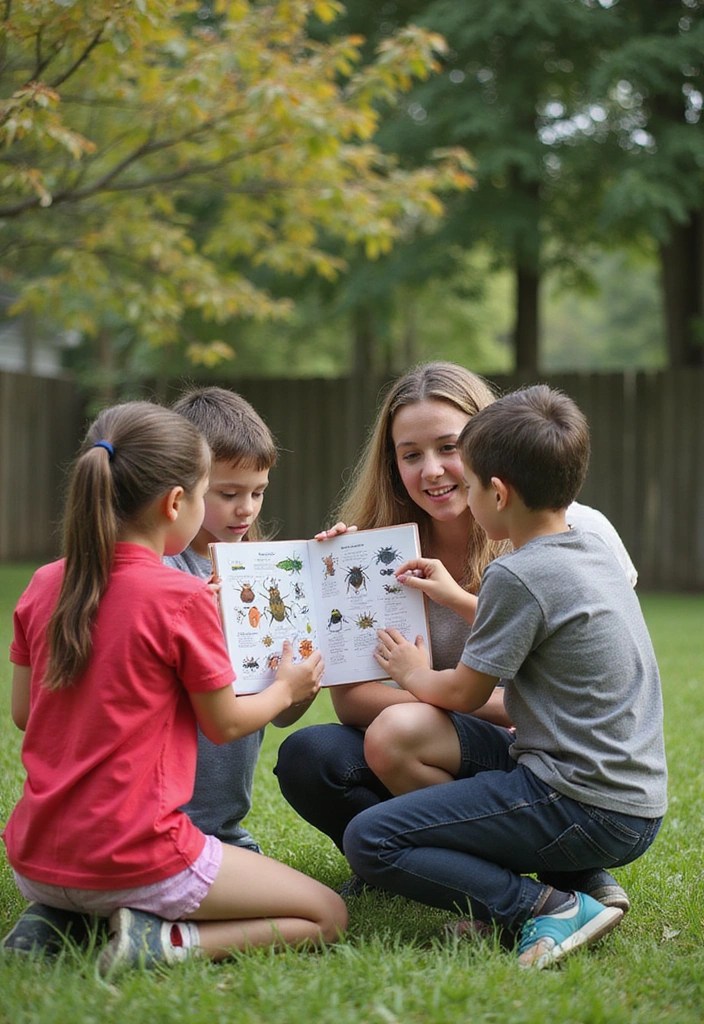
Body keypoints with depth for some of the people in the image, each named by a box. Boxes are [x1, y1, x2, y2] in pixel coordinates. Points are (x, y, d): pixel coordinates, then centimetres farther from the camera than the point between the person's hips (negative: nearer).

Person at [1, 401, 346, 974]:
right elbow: (224, 724, -2)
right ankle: (166, 942, -11)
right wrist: (288, 688, 18)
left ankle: (53, 916, 9)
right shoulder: (182, 598, -14)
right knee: (326, 916, 8)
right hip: (134, 857, -6)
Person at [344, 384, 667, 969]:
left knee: (369, 842, -9)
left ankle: (549, 908, -14)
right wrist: (458, 599, 35)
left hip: (577, 808, -9)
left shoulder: (517, 575, -15)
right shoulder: (594, 551, 10)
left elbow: (465, 694, -5)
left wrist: (414, 673, 15)